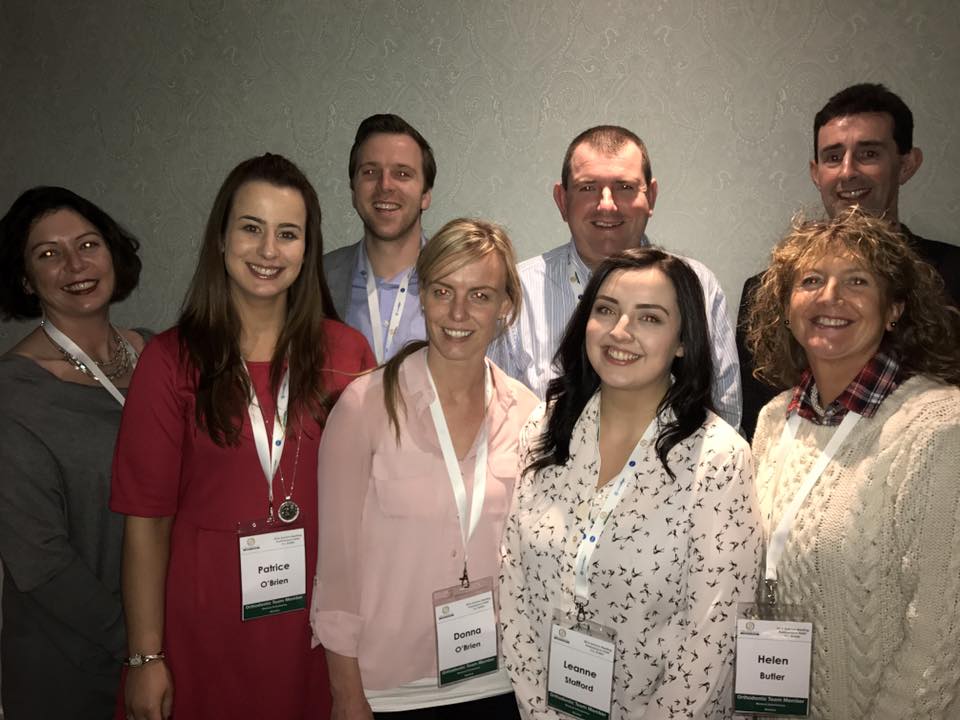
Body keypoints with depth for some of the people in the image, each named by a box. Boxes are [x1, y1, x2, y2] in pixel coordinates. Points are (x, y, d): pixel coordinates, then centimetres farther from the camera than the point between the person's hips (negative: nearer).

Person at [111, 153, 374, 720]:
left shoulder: (347, 352, -2)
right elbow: (146, 518, -5)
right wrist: (146, 658, -5)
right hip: (208, 621, -1)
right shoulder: (172, 360, -6)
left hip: (319, 613, 2)